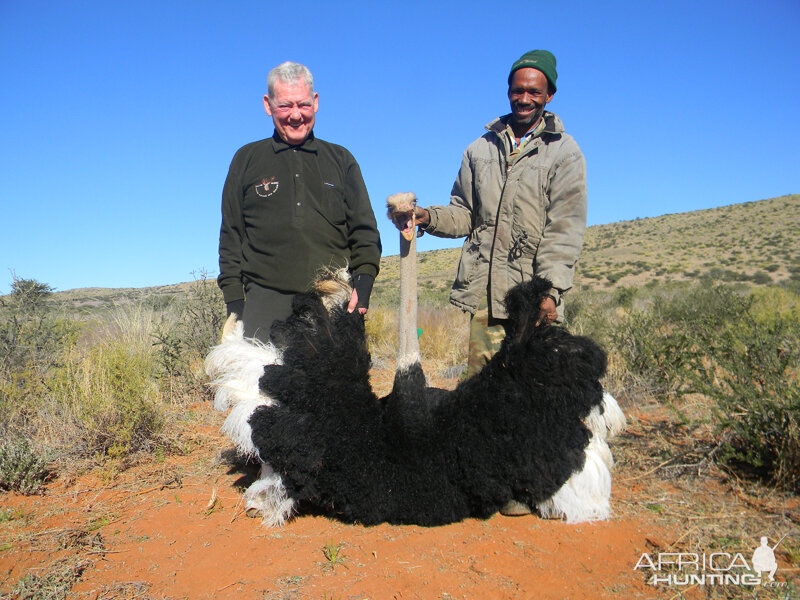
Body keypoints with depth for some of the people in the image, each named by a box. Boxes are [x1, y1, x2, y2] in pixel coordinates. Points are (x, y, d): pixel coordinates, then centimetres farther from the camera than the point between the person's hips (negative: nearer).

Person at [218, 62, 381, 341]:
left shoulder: (341, 160, 17)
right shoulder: (246, 160, 15)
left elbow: (364, 229, 14)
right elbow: (231, 237, 14)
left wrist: (363, 284, -2)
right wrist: (234, 301, 4)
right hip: (267, 301, 0)